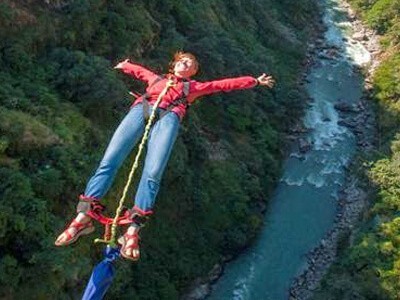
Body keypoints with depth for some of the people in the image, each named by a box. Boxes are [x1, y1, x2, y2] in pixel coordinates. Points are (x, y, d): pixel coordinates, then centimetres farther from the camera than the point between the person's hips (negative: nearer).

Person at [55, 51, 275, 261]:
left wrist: (256, 81, 41)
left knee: (153, 173, -25)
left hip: (168, 117, -1)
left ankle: (133, 230, -29)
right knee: (109, 160, -19)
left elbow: (227, 83, 37)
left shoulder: (195, 87, 34)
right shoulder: (157, 79, 38)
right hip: (140, 110, 2)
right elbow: (139, 71, 57)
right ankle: (83, 217, -24)